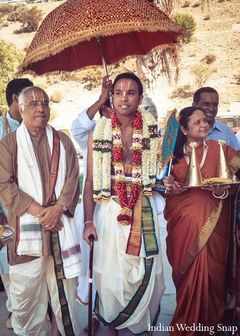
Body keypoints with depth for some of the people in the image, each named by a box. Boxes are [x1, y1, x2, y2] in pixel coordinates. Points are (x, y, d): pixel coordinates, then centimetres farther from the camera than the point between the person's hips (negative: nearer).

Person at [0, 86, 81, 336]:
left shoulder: (62, 141, 11)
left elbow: (73, 178, 5)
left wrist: (58, 208, -10)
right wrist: (37, 210, -12)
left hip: (60, 224, 2)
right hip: (26, 226, -2)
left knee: (65, 287, 11)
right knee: (27, 290, 6)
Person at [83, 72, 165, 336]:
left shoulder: (152, 131, 3)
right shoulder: (98, 133, -2)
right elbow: (90, 182, -3)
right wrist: (88, 221, -7)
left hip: (144, 210, 2)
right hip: (110, 210, -1)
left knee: (146, 272, 8)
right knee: (110, 273, 8)